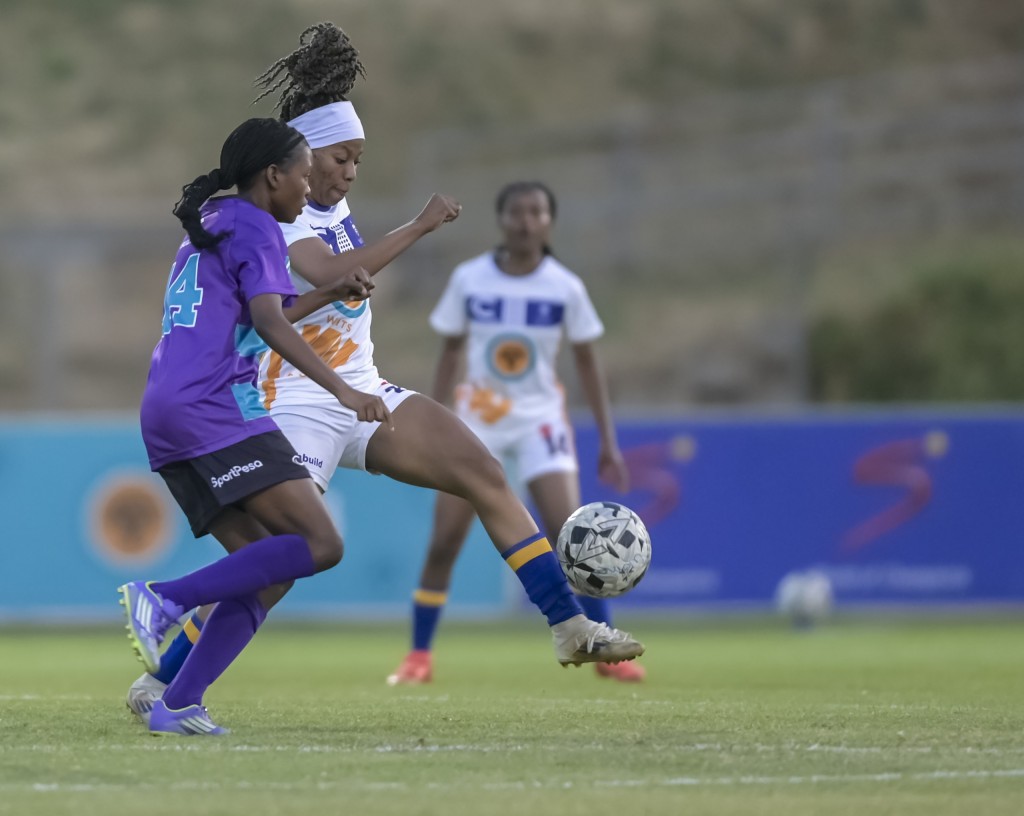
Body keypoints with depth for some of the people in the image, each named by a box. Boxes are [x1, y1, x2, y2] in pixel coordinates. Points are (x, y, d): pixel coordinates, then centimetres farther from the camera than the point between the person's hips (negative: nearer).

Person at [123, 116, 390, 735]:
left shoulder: (207, 227, 26)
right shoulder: (255, 228, -2)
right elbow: (270, 324, -16)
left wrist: (329, 295, 41)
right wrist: (343, 390, -25)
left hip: (167, 421, 10)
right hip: (218, 412, -10)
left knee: (267, 569, 7)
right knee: (320, 545, -14)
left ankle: (178, 705, -3)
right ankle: (166, 600, -20)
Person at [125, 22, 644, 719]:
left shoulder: (331, 205, 9)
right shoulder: (279, 221, -17)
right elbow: (329, 273, -36)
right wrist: (419, 228, -33)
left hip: (363, 398, 8)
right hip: (302, 410, -8)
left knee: (485, 474, -4)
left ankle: (570, 627, -3)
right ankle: (158, 683, 2)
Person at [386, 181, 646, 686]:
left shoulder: (565, 288, -4)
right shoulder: (468, 280, -3)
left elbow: (587, 363, 4)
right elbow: (451, 352, 7)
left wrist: (608, 442, 3)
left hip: (540, 421, -1)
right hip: (476, 419, 1)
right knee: (442, 544, -5)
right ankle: (419, 656, 7)